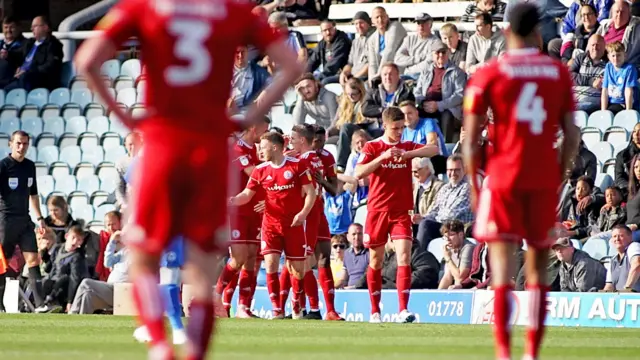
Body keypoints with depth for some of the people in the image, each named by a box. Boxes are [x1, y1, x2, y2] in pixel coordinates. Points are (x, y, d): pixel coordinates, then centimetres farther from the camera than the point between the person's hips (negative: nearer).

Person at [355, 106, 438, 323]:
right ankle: (375, 311, 19)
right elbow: (359, 173, -13)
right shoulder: (372, 147, 0)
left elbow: (434, 150, -11)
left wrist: (407, 154, -24)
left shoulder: (407, 147, 6)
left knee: (404, 256, -13)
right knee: (376, 260, 8)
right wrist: (382, 157, -23)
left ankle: (403, 309, -17)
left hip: (401, 211, 1)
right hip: (377, 210, -1)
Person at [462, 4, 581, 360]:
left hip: (503, 179, -2)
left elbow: (471, 139, -4)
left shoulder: (489, 74, -1)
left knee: (503, 268, -5)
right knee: (539, 268, 12)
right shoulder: (560, 72, 6)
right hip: (545, 180, 2)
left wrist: (474, 183, 6)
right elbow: (572, 136, 4)